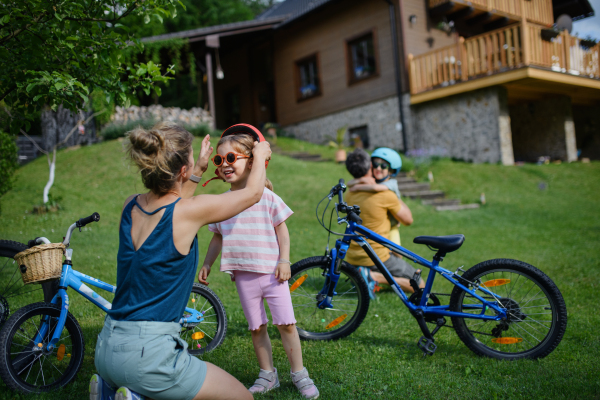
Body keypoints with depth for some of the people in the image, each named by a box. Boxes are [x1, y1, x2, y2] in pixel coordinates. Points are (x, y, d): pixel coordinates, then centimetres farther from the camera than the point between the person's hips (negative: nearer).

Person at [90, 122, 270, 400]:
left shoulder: (130, 206, 2)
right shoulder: (190, 211, -17)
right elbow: (253, 192, 0)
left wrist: (200, 169, 32)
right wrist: (260, 156, 19)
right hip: (146, 353, -8)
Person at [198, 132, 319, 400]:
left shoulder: (266, 196, -6)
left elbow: (281, 230, -2)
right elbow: (217, 237, 15)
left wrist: (284, 261, -9)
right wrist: (206, 265, 13)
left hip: (271, 271, -3)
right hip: (243, 275, 3)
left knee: (286, 324, 0)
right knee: (256, 328, 11)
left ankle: (299, 374, 16)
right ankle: (267, 375, 27)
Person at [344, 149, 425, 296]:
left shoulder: (349, 196, 0)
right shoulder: (385, 195, -18)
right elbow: (408, 220, -2)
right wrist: (396, 197, 10)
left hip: (352, 260, 7)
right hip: (378, 258, -7)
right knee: (420, 286, 7)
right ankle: (375, 276, -11)